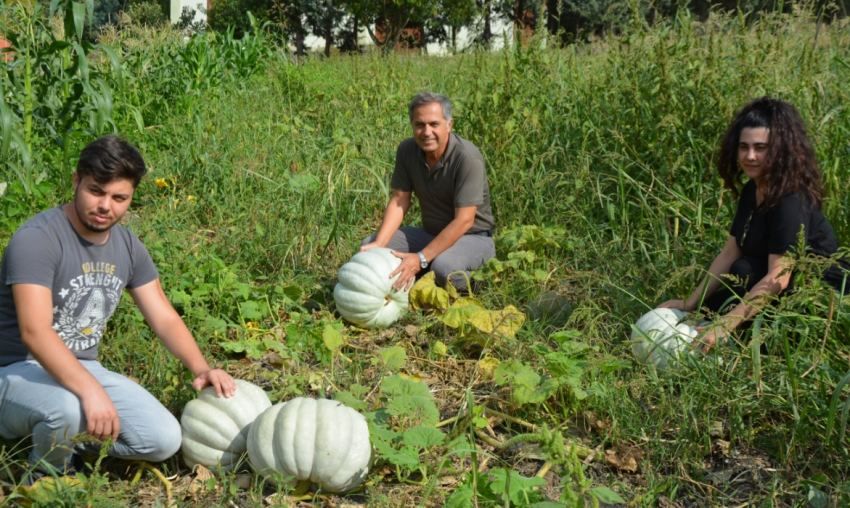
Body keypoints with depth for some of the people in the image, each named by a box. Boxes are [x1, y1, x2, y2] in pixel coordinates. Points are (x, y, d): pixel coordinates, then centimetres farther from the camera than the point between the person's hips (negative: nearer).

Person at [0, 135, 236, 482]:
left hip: (83, 370, 6)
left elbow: (164, 318, 6)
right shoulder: (38, 239, -20)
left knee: (164, 439, -11)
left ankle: (64, 437, 11)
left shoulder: (127, 247, 2)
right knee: (69, 410, -39)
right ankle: (44, 477, -4)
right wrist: (91, 391, -42)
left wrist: (201, 368, -11)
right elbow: (34, 331, -31)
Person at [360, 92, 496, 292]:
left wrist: (421, 259, -34)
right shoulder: (407, 150, -7)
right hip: (430, 233, 6)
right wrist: (379, 244, -20)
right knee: (368, 248, -7)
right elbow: (399, 201, -4)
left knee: (444, 266, -36)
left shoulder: (467, 158, -25)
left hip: (472, 237, -6)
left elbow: (464, 221, -28)